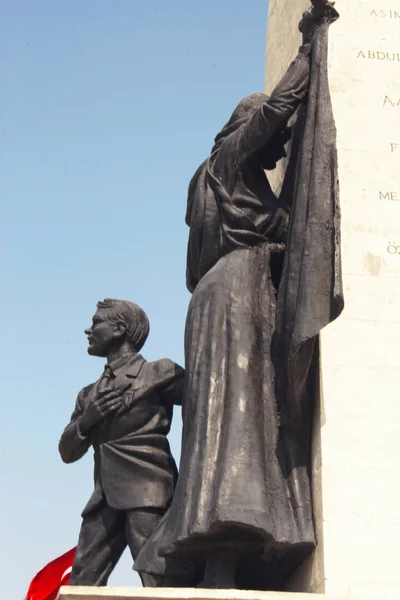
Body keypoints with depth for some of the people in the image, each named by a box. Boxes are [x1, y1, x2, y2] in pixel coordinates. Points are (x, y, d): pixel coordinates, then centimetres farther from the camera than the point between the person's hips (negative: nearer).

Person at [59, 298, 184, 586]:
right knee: (82, 584, -1)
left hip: (148, 491, -6)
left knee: (158, 582, -14)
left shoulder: (159, 373, 7)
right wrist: (85, 421, 3)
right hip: (106, 496, 6)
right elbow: (67, 451, 22)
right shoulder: (90, 395, 25)